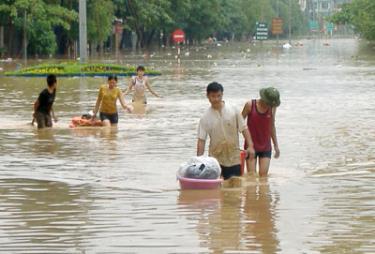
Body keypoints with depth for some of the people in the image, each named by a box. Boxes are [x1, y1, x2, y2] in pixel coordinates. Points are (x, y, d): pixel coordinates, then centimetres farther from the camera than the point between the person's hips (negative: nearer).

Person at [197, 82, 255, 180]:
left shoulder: (233, 111, -2)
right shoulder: (205, 117, -3)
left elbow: (244, 129, 1)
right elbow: (201, 140, -4)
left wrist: (250, 146, -11)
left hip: (234, 158, 0)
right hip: (215, 159, 0)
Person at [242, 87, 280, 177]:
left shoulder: (272, 108, 0)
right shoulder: (250, 105, -9)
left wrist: (276, 145, 17)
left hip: (266, 147, 2)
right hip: (251, 146, -2)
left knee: (263, 175, -5)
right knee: (251, 176, -6)